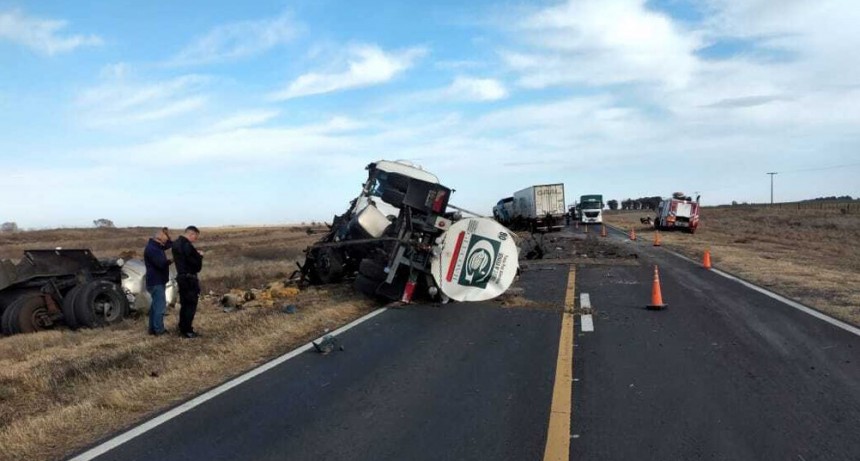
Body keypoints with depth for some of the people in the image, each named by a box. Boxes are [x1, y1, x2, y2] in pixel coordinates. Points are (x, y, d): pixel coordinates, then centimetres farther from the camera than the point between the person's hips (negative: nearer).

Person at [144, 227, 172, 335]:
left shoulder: (156, 246, 12)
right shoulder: (151, 248, -20)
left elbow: (170, 245, 18)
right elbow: (161, 263, -26)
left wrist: (168, 236, 1)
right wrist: (172, 260, -11)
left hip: (157, 281, 11)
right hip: (156, 282, -11)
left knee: (155, 305, 13)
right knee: (160, 305, -9)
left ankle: (153, 329, 19)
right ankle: (159, 330, -5)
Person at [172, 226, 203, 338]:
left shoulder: (177, 244, 11)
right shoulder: (187, 246, -20)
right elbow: (196, 263, -21)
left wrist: (196, 255, 5)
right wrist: (199, 256, -2)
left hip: (181, 276, 10)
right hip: (189, 278, -10)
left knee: (184, 304, 16)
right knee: (191, 305, -2)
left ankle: (182, 329, 22)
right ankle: (187, 331, 1)